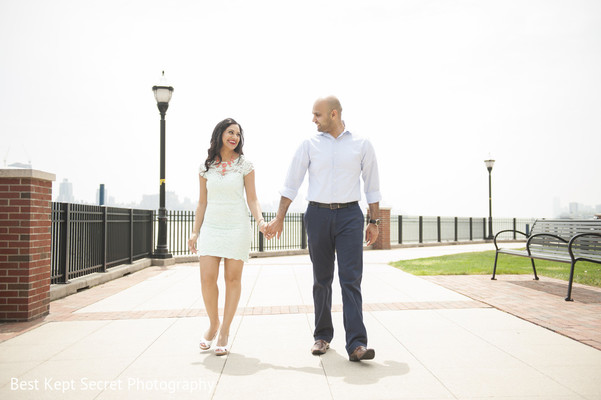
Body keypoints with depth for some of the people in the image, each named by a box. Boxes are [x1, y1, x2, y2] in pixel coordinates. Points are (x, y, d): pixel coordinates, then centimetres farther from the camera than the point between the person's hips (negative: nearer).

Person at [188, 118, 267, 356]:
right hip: (211, 227, 2)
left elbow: (252, 199, 1)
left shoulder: (245, 165, 3)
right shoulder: (206, 167, 8)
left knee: (232, 278, 0)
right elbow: (202, 202, 12)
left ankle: (224, 331, 12)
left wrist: (260, 221, -16)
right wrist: (195, 232, 6)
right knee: (207, 278, -6)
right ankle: (213, 324, 18)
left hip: (237, 227, -2)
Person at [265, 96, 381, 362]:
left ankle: (356, 344, -12)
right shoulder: (309, 145, 7)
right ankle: (322, 336, 22)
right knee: (322, 279, 8)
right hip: (318, 213, 1)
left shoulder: (362, 145, 6)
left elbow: (372, 187, 10)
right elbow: (291, 184, 8)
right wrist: (279, 218, 5)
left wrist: (374, 222, 7)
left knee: (351, 278, -10)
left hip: (350, 214, -1)